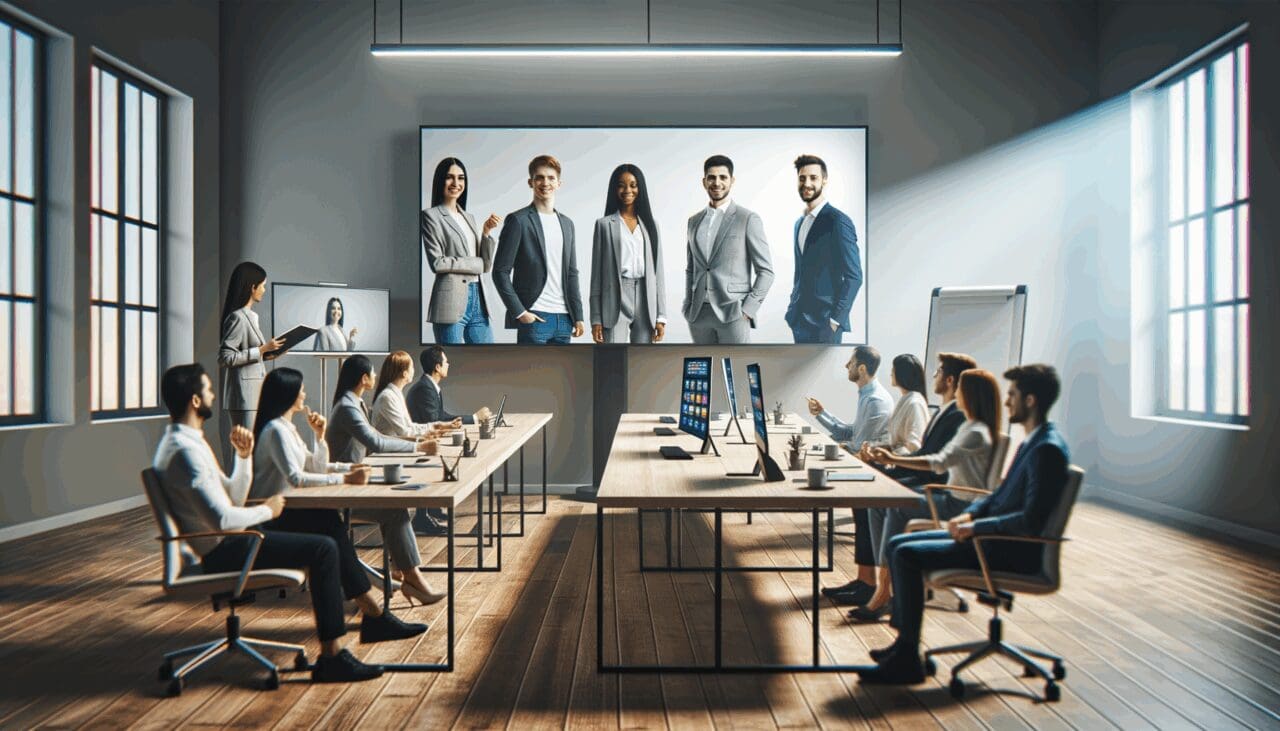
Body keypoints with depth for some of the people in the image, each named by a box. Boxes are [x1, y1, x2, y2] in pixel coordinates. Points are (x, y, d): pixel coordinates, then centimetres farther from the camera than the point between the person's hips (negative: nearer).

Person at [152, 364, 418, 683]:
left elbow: (234, 499, 15)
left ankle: (374, 616, 11)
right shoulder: (185, 450, -21)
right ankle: (331, 657, -13)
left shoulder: (188, 441, 13)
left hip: (227, 541, 11)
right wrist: (267, 510, -11)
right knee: (323, 549, -19)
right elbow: (222, 519, -27)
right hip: (223, 552, -11)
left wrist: (244, 456, 1)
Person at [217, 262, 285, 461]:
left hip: (255, 392, 10)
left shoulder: (250, 316, 16)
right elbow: (225, 357, -18)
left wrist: (266, 354, 11)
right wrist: (261, 349, -16)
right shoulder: (237, 318, -12)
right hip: (244, 394, -10)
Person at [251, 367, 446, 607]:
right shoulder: (276, 430, -16)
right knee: (329, 522, -26)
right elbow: (296, 478, -27)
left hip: (284, 509, 9)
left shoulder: (287, 427, 15)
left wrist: (319, 435, 1)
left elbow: (315, 467, 15)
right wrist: (345, 479, -28)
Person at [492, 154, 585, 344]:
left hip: (564, 319, 6)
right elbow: (500, 272, -6)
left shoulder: (566, 223, 16)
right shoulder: (518, 220, -3)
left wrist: (577, 316, 11)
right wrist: (519, 312, -12)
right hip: (534, 318, -6)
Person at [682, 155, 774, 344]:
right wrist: (688, 307, 12)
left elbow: (766, 271, -2)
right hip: (699, 314, 5)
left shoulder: (748, 219, -2)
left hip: (732, 313, -5)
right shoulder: (694, 221, 13)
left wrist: (748, 309, -10)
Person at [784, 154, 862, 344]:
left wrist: (835, 319, -16)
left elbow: (854, 276, -13)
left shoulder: (838, 221, -9)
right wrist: (793, 309, 14)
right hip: (800, 320, 7)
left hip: (824, 323, -7)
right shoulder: (800, 223, 16)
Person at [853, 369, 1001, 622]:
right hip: (952, 496, 10)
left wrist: (893, 459, -25)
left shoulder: (977, 433, -16)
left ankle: (884, 590, -20)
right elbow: (944, 460, 16)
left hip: (963, 506, -10)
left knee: (898, 509, -26)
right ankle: (886, 579, -11)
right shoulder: (968, 427, 17)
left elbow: (940, 462, -24)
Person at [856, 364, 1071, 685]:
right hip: (994, 538, 10)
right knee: (897, 545, 5)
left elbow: (1030, 520, -26)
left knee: (907, 555, -19)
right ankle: (905, 642, 10)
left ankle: (906, 660, -9)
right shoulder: (1032, 442, 13)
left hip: (1013, 551, -10)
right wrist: (970, 514, 3)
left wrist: (976, 527, -19)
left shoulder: (1048, 449, -19)